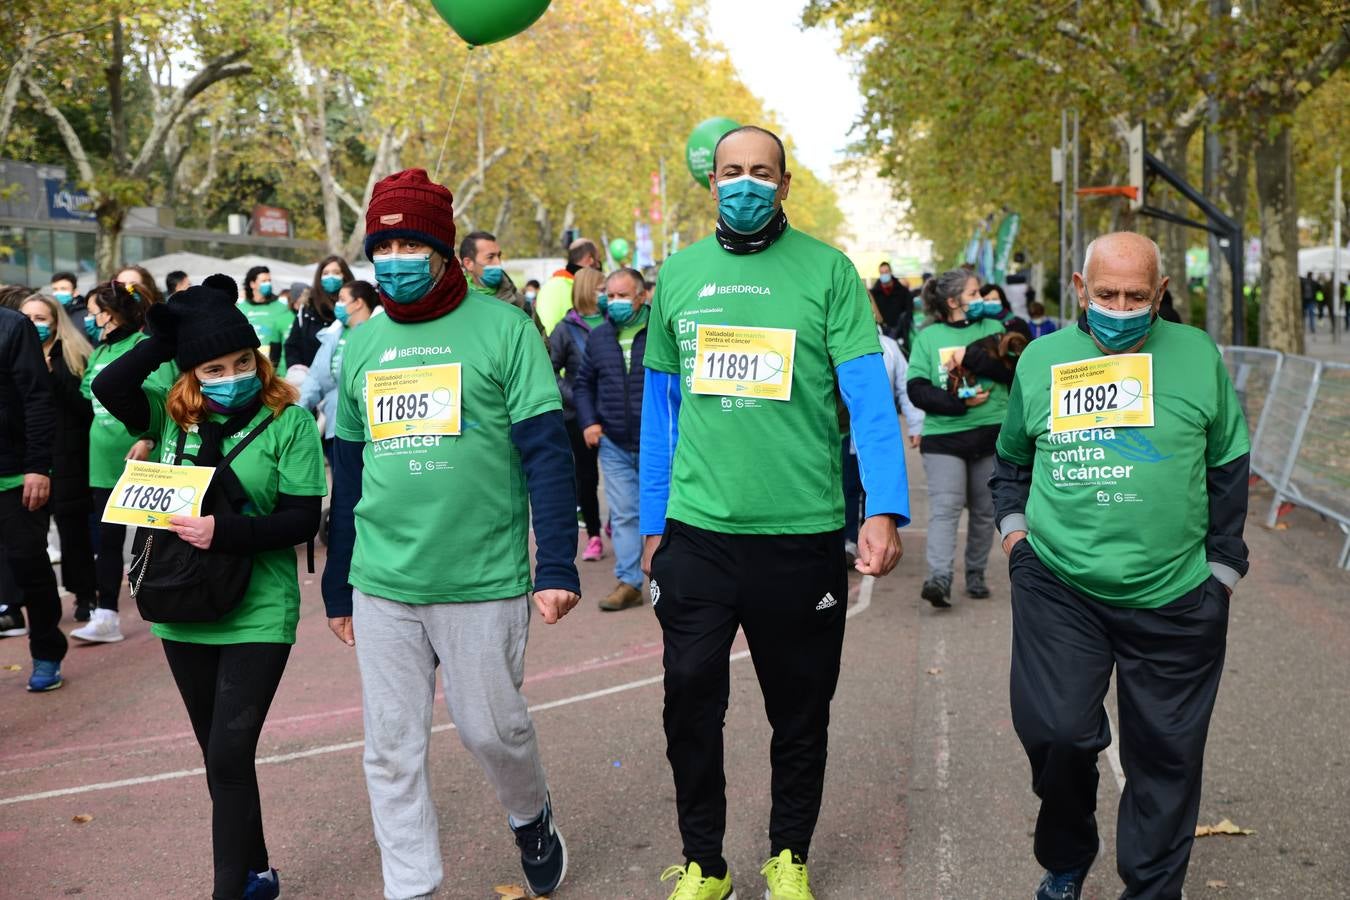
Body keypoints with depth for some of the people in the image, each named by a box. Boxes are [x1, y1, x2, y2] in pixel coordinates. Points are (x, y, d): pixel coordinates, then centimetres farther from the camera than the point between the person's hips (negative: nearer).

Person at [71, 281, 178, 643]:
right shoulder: (99, 352, 14)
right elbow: (88, 394, 23)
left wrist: (148, 439, -27)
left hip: (141, 459, -7)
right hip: (106, 460, 7)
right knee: (108, 539, 8)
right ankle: (106, 616, 13)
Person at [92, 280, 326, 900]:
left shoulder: (289, 420, -10)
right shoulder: (172, 412, 2)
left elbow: (302, 520, -13)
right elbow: (109, 388, -15)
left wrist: (223, 532, -24)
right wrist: (169, 336, -13)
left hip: (257, 614, -5)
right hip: (183, 612, 5)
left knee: (228, 756, -8)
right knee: (219, 755, 16)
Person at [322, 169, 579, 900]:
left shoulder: (502, 328, -4)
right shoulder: (360, 345, 10)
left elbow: (546, 451, -7)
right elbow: (348, 473, 15)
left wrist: (557, 565, -14)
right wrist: (337, 588, 17)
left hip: (483, 580, -4)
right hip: (381, 585, 4)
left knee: (491, 727, 7)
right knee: (392, 750, 7)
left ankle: (530, 816, 39)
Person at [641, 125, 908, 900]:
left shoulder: (828, 271, -4)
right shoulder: (678, 274, 6)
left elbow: (870, 397, -9)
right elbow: (660, 407, 11)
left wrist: (885, 509, -20)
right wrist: (653, 521, 11)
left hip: (802, 532, -2)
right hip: (696, 531, 2)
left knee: (799, 711, 13)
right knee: (691, 700, 6)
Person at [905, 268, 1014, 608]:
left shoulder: (992, 328, 9)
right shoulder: (929, 336, 4)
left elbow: (1012, 369, -6)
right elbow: (916, 389, -4)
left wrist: (972, 356, -14)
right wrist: (958, 403, -15)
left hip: (991, 433, 3)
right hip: (943, 435, -2)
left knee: (985, 510, 9)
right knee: (945, 508, -14)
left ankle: (976, 574, 21)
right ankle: (939, 578, -22)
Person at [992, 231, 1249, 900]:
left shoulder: (1197, 355, 3)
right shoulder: (1040, 358, 6)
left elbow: (1229, 470, 9)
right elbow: (1011, 459, 20)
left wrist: (1222, 569, 7)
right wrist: (1013, 526, 7)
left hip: (1174, 597, 0)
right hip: (1058, 588, 0)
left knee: (1166, 754, 8)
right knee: (1056, 733, -6)